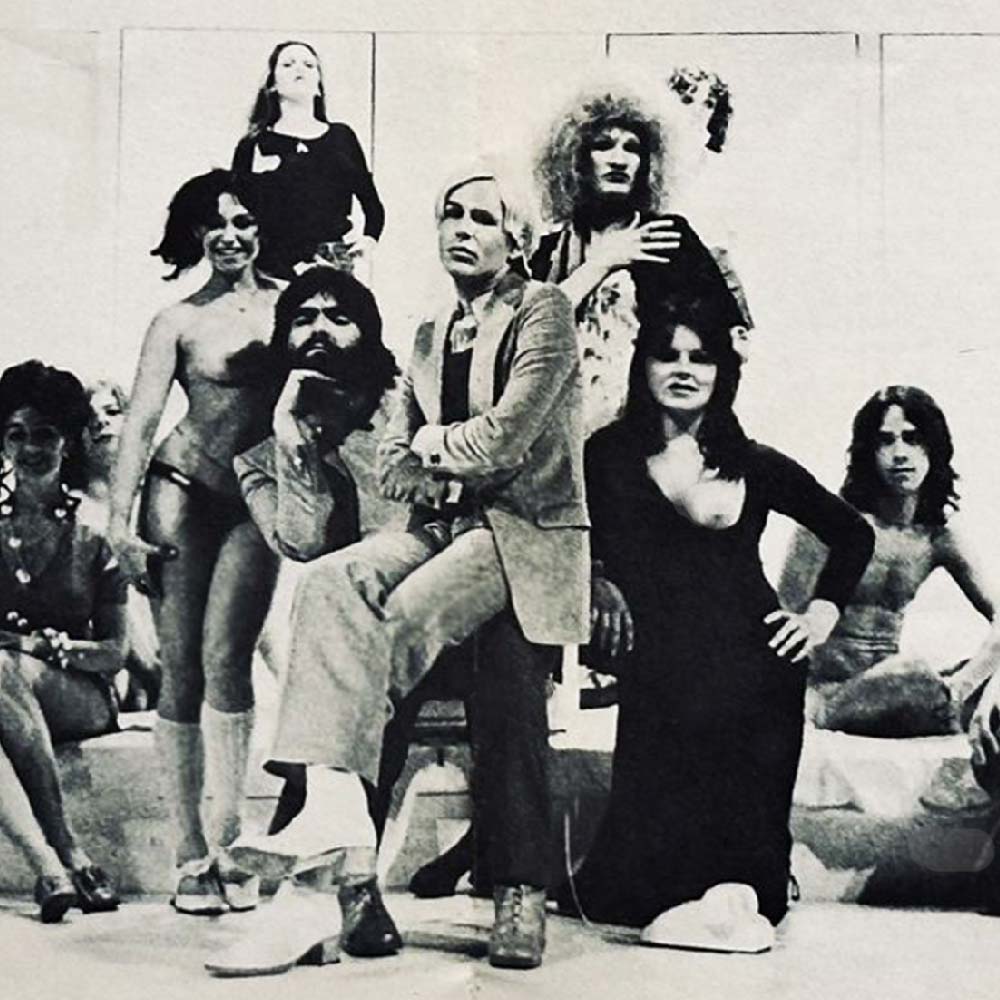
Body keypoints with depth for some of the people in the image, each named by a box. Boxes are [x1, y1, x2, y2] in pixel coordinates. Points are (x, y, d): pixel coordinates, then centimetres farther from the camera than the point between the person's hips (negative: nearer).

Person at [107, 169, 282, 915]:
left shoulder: (290, 303, 5)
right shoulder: (179, 321, 2)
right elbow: (141, 421, -2)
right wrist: (120, 522, -8)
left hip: (256, 502, 1)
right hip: (180, 490, 0)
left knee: (224, 658, -10)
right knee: (181, 671, 0)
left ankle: (226, 842, -3)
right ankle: (191, 852, 7)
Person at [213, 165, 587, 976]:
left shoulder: (543, 310, 3)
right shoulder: (429, 338, 23)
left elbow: (509, 431, -11)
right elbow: (393, 464, 17)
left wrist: (438, 445, 4)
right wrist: (440, 473, -3)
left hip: (525, 528, -5)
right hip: (443, 525, 6)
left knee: (406, 613, -31)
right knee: (333, 581, -25)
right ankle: (335, 804, -38)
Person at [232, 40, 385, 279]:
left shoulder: (342, 137, 16)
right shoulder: (254, 146, 8)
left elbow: (373, 205, 22)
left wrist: (369, 238, 6)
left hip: (336, 267, 2)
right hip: (275, 270, -2)